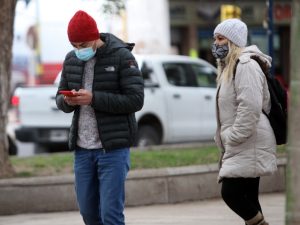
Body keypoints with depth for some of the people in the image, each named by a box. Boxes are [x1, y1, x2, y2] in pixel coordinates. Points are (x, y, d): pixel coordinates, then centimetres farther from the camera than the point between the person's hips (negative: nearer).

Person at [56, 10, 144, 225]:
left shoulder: (121, 56, -8)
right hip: (82, 149, 6)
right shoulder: (72, 59, 9)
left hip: (113, 148, -6)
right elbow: (60, 98, 15)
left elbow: (135, 100, -13)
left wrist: (93, 99, -21)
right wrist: (68, 101, -10)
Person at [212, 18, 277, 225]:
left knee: (231, 193, -16)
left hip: (249, 145, -10)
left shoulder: (245, 65, -13)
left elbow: (250, 107, -23)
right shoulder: (229, 67, 21)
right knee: (247, 199, 8)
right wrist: (224, 139, 17)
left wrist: (234, 138, -20)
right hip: (240, 147, 10)